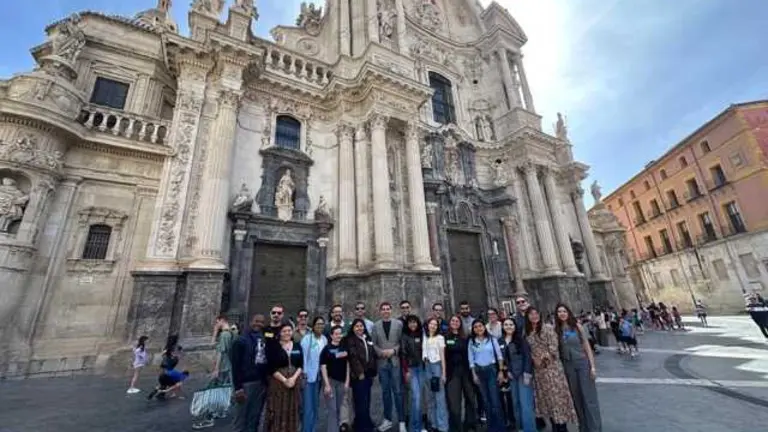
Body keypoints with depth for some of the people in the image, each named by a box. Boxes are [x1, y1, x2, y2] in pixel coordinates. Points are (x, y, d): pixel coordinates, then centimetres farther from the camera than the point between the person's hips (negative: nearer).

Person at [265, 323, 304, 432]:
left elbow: (301, 365, 3)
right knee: (278, 412, 1)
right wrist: (284, 380, -15)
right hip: (278, 382, -3)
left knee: (292, 411, 11)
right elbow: (271, 368, -9)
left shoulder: (297, 346, 5)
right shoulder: (273, 346, -5)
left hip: (295, 381, 3)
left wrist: (294, 378, -13)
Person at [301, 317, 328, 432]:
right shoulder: (307, 338, -15)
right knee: (307, 406, -2)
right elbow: (303, 356, -15)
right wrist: (304, 374, -16)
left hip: (319, 376, 6)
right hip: (308, 375, -6)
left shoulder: (325, 339, 1)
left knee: (315, 405, 17)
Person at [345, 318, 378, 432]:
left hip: (368, 374, 6)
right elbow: (354, 358, -13)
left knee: (366, 400, 12)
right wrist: (360, 373, -16)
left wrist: (372, 371, 11)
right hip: (358, 375, -6)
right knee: (361, 401, -5)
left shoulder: (368, 339, 12)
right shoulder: (350, 340, -6)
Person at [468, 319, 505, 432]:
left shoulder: (492, 339, -3)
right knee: (485, 400, 10)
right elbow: (471, 360, 3)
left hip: (492, 369, -2)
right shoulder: (471, 342, 0)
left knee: (495, 399, -4)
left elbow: (499, 356, -1)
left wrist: (501, 371, -5)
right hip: (479, 371, 2)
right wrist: (474, 374, -2)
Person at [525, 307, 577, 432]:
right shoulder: (527, 332, 5)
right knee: (545, 396, 12)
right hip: (538, 369, 5)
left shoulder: (547, 328, -9)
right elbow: (529, 351, 9)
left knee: (557, 393, 0)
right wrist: (533, 359, -6)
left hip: (552, 366, -5)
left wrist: (544, 357, -14)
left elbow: (553, 347, -13)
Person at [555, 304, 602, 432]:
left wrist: (592, 366, -7)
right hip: (568, 366, 2)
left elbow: (586, 346, -3)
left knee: (589, 396, 3)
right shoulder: (556, 330, -2)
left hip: (583, 363, -2)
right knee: (576, 397, 12)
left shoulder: (577, 326, -5)